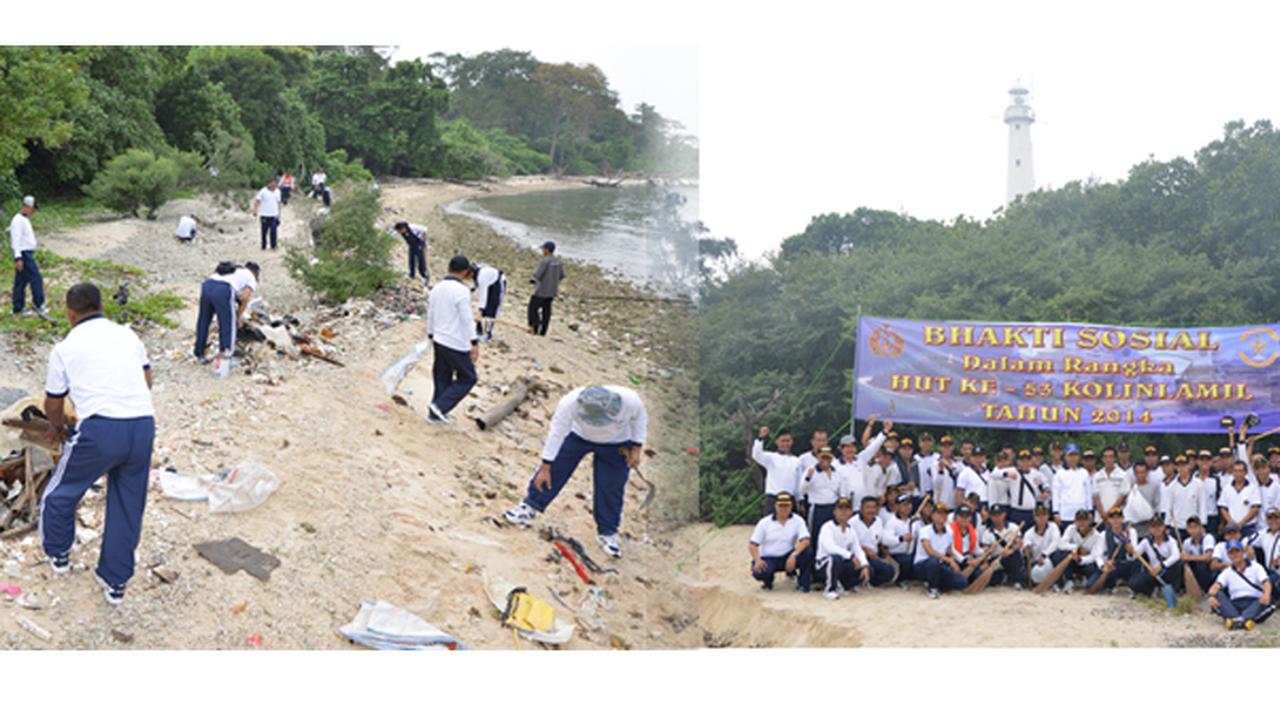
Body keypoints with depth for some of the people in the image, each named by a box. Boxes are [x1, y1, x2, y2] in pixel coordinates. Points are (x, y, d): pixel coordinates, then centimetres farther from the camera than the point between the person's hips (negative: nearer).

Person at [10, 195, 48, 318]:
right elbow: (16, 239, -20)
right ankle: (39, 305, -4)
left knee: (21, 281, 11)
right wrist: (18, 258, -24)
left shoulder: (25, 220, 17)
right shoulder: (18, 220, -15)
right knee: (36, 278, -9)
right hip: (24, 254, -10)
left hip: (27, 254, 10)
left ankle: (18, 309, 15)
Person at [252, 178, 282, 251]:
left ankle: (273, 246, -1)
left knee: (273, 231, -9)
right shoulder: (263, 191, -7)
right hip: (264, 215, -2)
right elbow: (257, 200, -9)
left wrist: (279, 213, 21)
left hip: (274, 215, 2)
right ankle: (263, 246, 18)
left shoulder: (277, 191, 8)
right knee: (264, 232, 6)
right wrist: (255, 210, -21)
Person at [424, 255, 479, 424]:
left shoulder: (437, 289, 6)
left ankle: (435, 414, 20)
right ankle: (440, 406, -2)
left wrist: (431, 336, 27)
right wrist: (475, 344, -17)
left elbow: (430, 315, 14)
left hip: (439, 341, 8)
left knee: (442, 378, 17)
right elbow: (467, 320, -19)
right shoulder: (462, 291, -17)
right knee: (467, 378, 6)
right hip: (457, 345, -8)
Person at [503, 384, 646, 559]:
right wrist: (545, 468, -17)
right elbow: (557, 432, -24)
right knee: (555, 471, -3)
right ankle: (529, 509, 14)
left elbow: (640, 417, -12)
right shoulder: (570, 402, -37)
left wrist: (636, 449, -12)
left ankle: (607, 533, 19)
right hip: (577, 435, 0)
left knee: (610, 490, 0)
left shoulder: (630, 400, -37)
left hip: (616, 445, 0)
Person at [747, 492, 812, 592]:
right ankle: (768, 579, 6)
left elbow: (805, 540, -16)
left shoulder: (797, 520, -2)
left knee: (807, 552, -27)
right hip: (768, 559, -1)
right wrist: (758, 560, -26)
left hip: (788, 558, 1)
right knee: (759, 572, -34)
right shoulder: (764, 522, -2)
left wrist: (794, 555, -34)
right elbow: (753, 544, -6)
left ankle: (803, 583, -7)